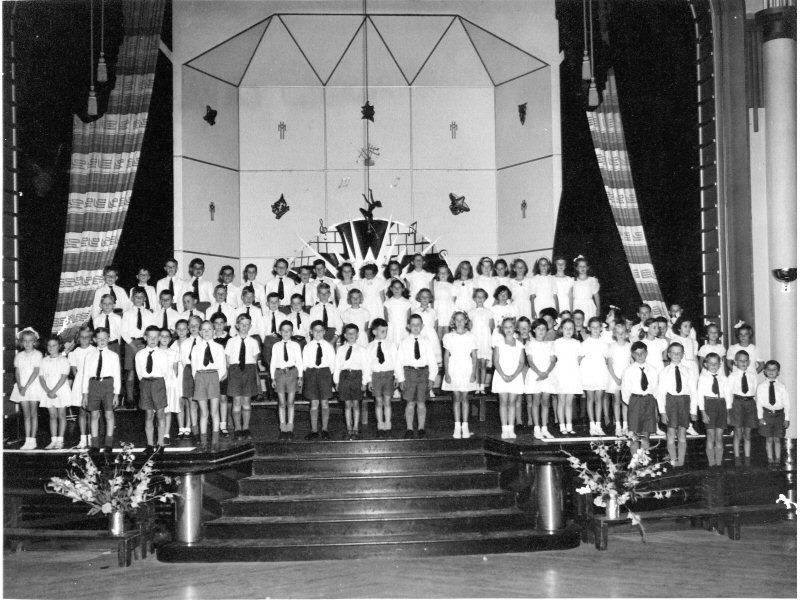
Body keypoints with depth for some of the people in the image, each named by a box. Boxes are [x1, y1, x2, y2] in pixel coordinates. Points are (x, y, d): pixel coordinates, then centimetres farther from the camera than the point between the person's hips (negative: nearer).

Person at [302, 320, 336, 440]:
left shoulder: (328, 347, 4)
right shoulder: (307, 347, 4)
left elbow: (332, 363, 6)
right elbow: (304, 363, 6)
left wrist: (329, 374, -1)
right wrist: (308, 374, -1)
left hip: (325, 373, 0)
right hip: (311, 373, 0)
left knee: (325, 402, 2)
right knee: (314, 403, 2)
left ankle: (325, 429, 9)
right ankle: (314, 431, 6)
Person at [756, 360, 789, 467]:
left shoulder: (781, 386, 1)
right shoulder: (761, 386, 0)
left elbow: (786, 403, 3)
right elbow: (759, 402, 0)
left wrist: (786, 418, 1)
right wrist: (760, 417, -5)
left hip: (779, 414, 0)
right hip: (767, 414, 0)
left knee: (777, 439, 4)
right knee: (769, 439, 3)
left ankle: (777, 459, 13)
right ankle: (770, 459, 13)